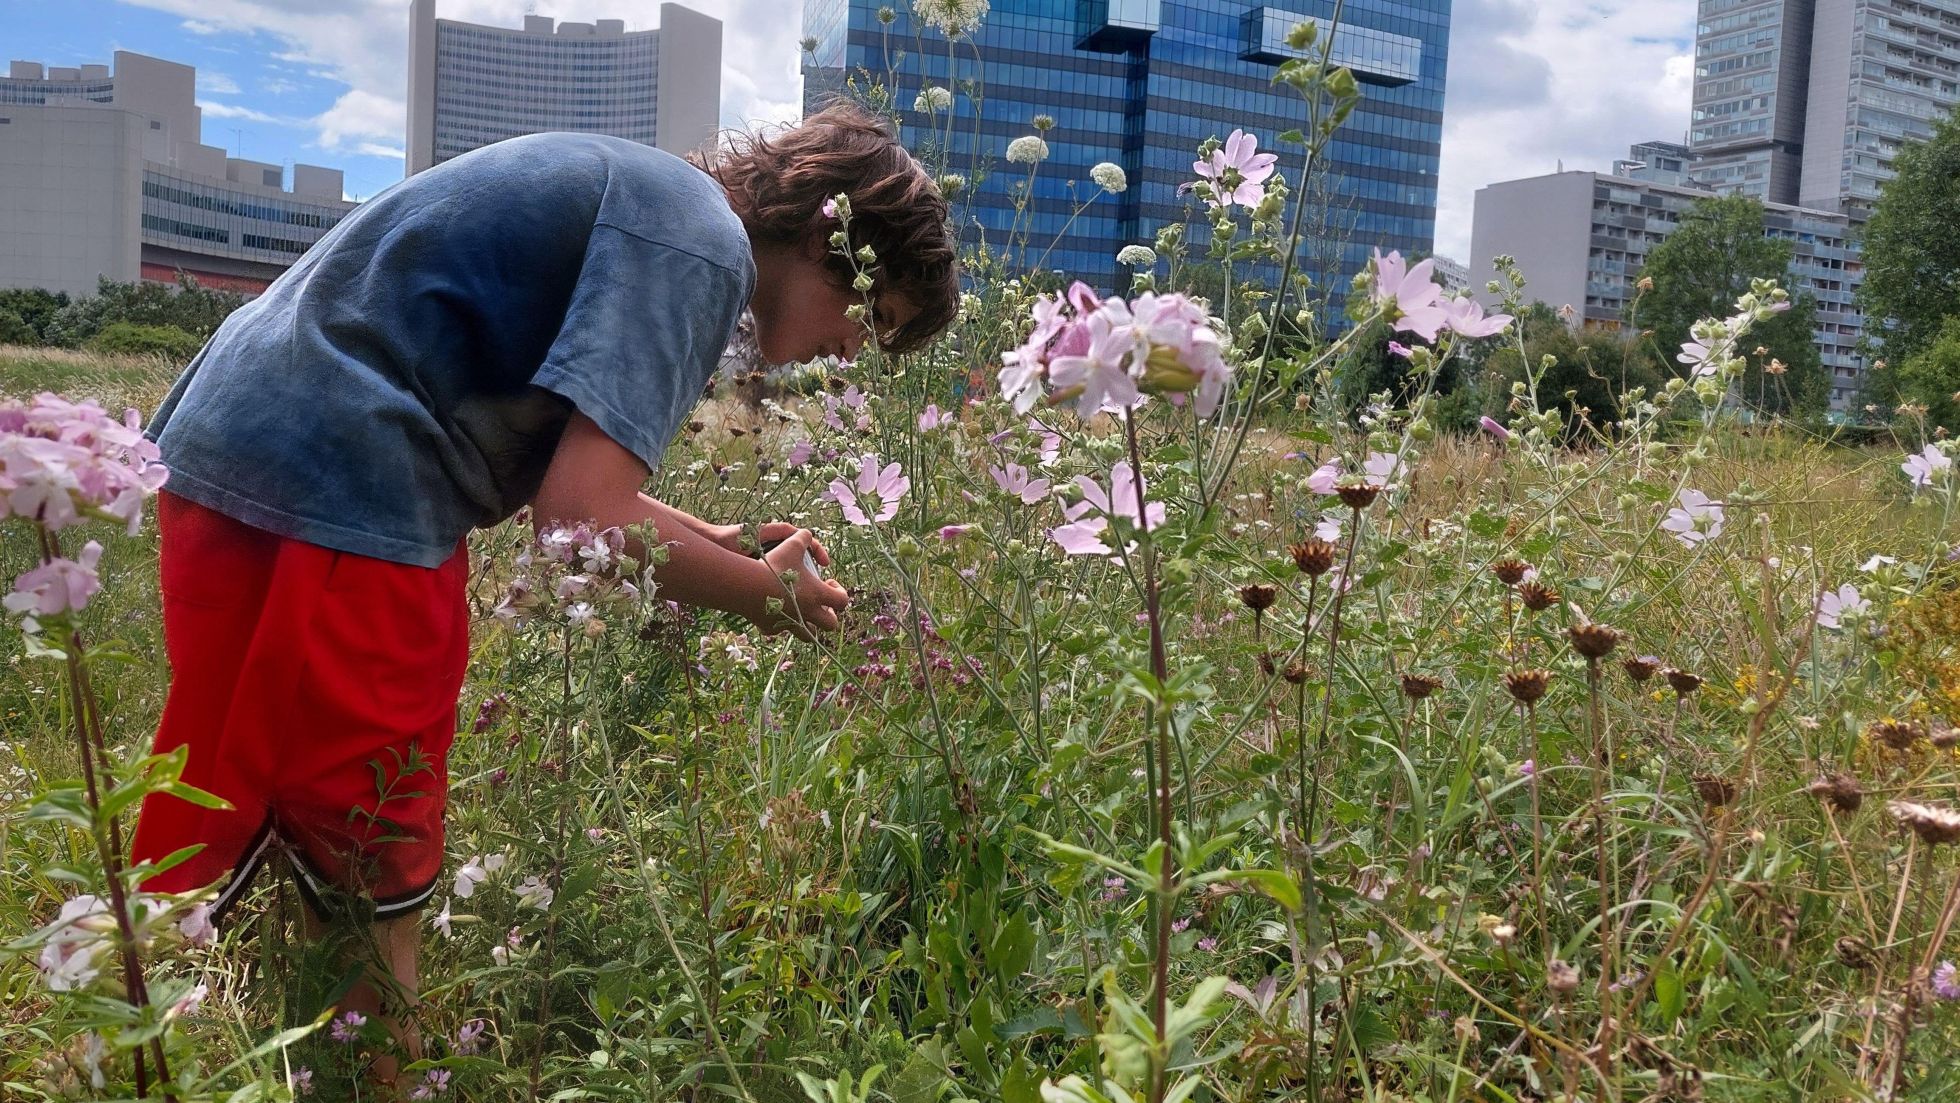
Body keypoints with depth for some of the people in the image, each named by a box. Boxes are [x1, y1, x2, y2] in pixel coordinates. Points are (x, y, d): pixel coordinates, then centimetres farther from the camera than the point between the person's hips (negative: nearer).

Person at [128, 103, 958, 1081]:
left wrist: (717, 543, 15)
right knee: (366, 877, 2)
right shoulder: (702, 241, -12)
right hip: (333, 490, -10)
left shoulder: (653, 202, 18)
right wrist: (759, 592, -5)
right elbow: (582, 517, -21)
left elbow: (558, 467, 20)